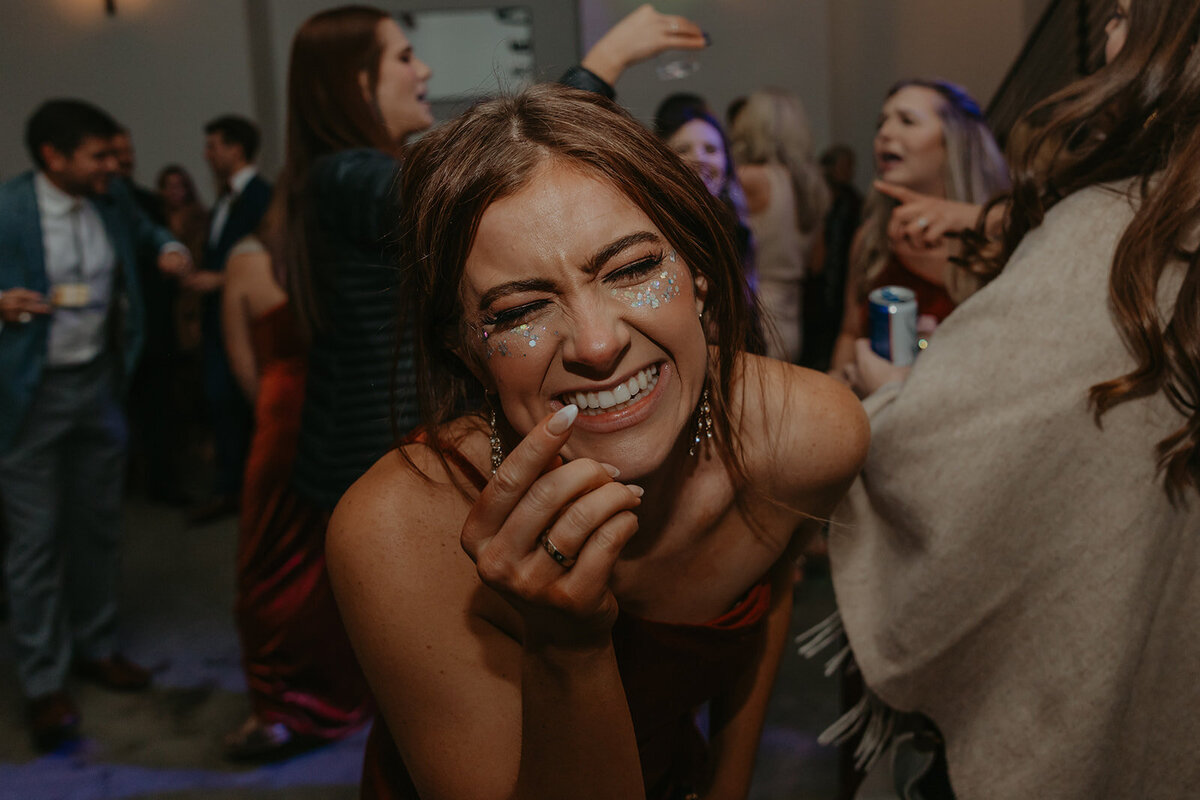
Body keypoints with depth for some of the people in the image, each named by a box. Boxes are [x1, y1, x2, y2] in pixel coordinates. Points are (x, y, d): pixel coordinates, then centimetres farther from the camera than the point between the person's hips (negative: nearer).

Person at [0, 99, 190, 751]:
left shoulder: (111, 197, 0)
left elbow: (144, 231, 21)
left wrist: (169, 249, -1)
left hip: (99, 379, 6)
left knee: (98, 523, 16)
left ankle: (95, 646, 34)